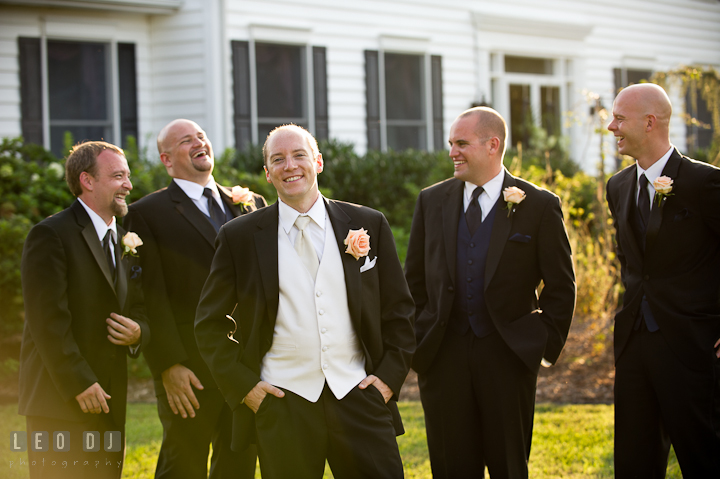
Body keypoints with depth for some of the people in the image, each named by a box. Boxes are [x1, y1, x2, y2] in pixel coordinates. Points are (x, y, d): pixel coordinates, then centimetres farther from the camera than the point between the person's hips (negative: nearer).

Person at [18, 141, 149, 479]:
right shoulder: (51, 235, -9)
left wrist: (137, 333, -2)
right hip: (60, 403, -7)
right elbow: (48, 320, -15)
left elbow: (137, 311, 22)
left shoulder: (126, 242, 17)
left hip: (109, 402, 7)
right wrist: (79, 384, -18)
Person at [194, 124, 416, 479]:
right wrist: (243, 385, -1)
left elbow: (398, 310, 12)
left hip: (359, 396, 1)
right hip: (281, 405, -1)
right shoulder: (240, 237, 4)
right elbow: (210, 324, 8)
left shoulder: (369, 225, 7)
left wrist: (390, 376, 2)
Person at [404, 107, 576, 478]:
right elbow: (414, 280, 14)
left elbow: (560, 286, 2)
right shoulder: (432, 201, 8)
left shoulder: (540, 206, -2)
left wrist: (545, 346, -2)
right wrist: (418, 340, 9)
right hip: (443, 356, 2)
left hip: (508, 356, -2)